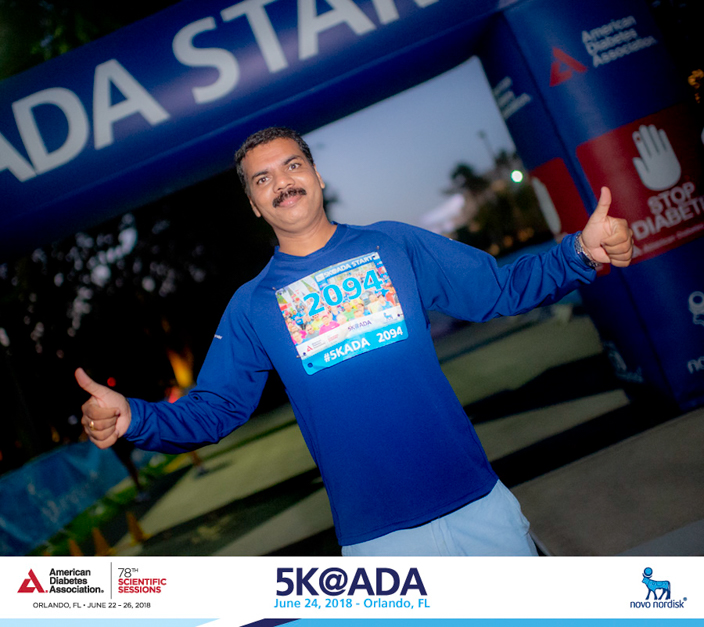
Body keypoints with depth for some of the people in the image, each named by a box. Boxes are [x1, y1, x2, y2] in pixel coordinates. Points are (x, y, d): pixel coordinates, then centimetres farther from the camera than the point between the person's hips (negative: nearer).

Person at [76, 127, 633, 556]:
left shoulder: (395, 245, 3)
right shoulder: (251, 307, 3)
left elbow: (502, 289, 3)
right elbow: (210, 410, 2)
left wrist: (580, 252, -12)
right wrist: (132, 417, -16)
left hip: (477, 502, 1)